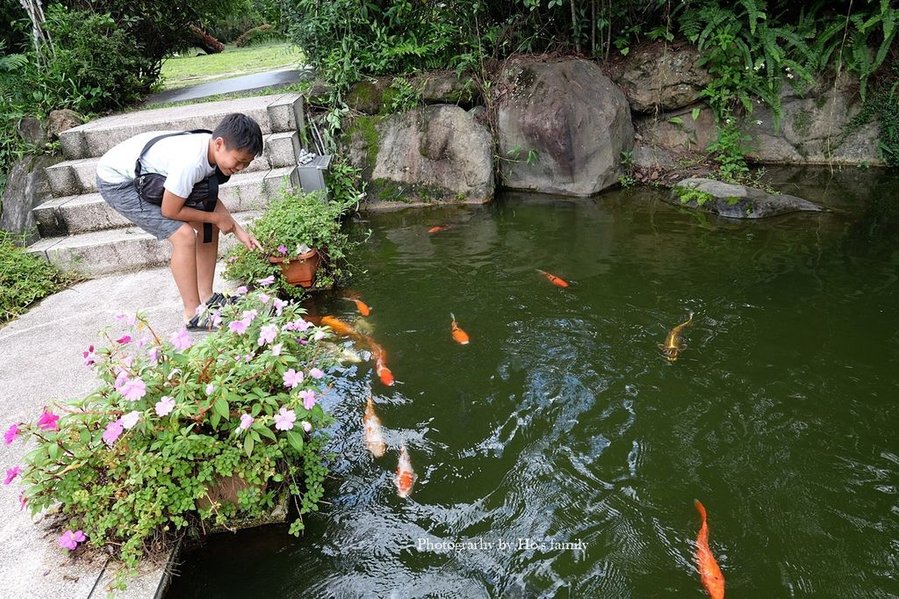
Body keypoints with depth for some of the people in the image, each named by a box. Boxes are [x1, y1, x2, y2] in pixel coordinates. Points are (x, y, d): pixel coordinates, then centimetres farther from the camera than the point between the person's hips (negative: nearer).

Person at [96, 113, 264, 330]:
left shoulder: (213, 149, -12)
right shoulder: (191, 162, -38)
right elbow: (170, 210, -26)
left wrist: (238, 230, -5)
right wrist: (216, 217, -14)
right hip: (117, 181, -9)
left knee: (209, 225, 2)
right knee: (184, 235, -19)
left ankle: (205, 298, 12)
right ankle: (194, 314, -7)